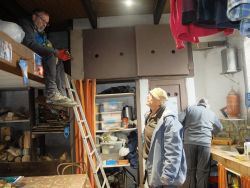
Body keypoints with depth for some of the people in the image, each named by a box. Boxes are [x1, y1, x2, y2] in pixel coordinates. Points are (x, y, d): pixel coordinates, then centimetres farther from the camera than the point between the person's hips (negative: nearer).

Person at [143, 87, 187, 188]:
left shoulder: (168, 119, -22)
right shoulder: (149, 116, 6)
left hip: (162, 171, -8)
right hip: (152, 169, 8)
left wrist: (167, 176, -23)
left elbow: (173, 151, -24)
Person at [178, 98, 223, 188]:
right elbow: (219, 128, 35)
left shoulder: (189, 109, 12)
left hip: (189, 142, 0)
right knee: (202, 171, 9)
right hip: (205, 143, 1)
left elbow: (178, 121, 1)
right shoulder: (211, 113, 20)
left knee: (190, 169, 11)